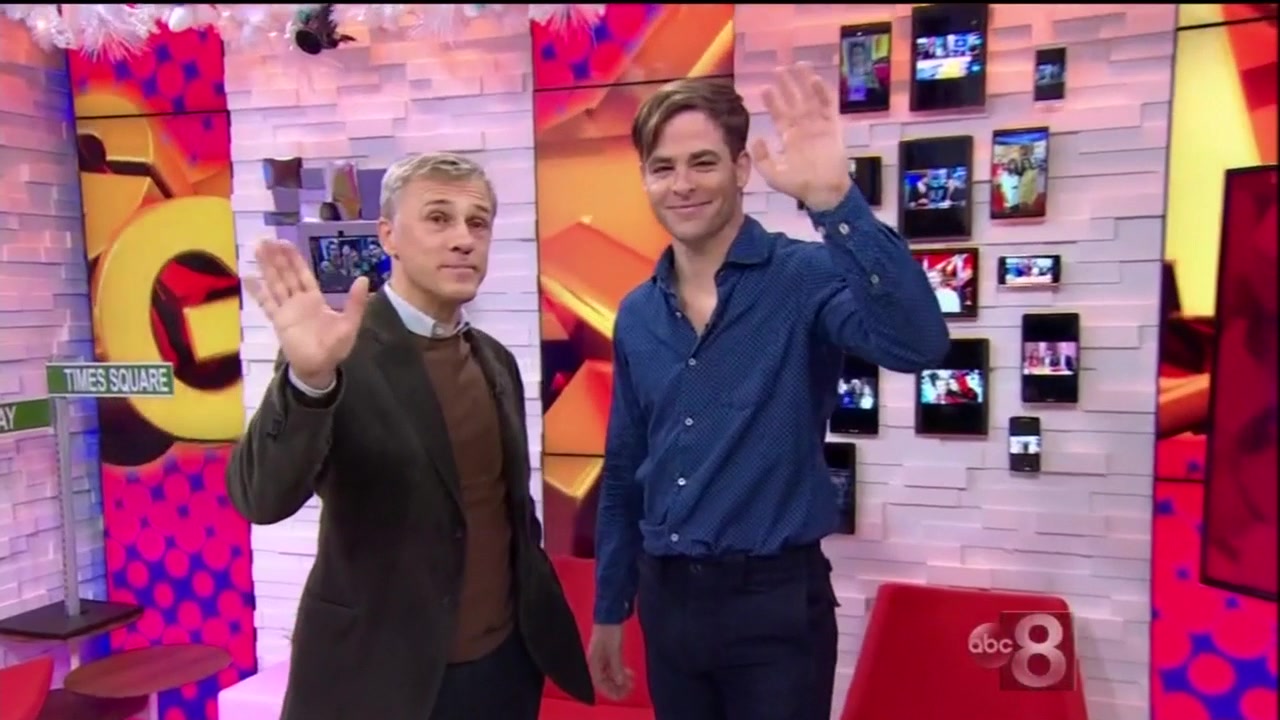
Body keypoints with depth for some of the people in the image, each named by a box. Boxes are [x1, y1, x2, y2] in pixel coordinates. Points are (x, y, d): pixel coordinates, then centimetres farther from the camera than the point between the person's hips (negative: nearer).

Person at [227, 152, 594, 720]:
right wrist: (309, 379, -39)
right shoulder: (340, 353, -13)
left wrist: (539, 622, 11)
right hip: (382, 674, -5)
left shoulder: (496, 361, 5)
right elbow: (261, 499, -24)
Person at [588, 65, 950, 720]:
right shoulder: (636, 315, 4)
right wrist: (610, 608, 14)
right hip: (667, 599, 5)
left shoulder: (804, 278, -11)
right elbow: (623, 475, 11)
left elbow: (918, 344, -31)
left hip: (776, 598, -5)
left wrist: (832, 199, -39)